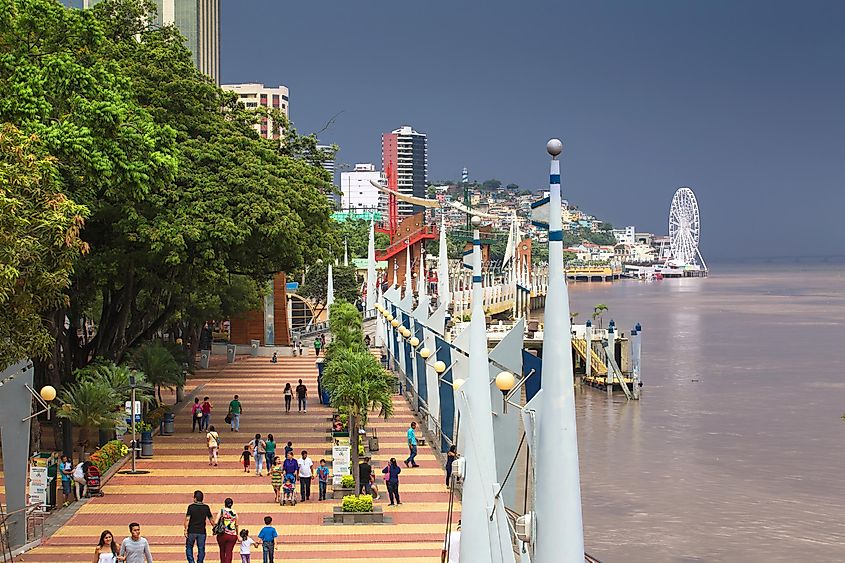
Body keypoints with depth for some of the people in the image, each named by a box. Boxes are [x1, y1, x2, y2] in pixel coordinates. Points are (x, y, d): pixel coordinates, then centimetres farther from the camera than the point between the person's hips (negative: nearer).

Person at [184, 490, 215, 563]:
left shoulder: (191, 507, -6)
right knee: (201, 549, 7)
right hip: (202, 532, 2)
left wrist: (186, 530, -11)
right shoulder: (206, 507, 2)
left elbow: (187, 519, -13)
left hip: (192, 531, -2)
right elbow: (211, 520, 7)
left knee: (189, 547, 12)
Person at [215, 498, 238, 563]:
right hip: (232, 535, 1)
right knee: (229, 552, 1)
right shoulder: (235, 513, 3)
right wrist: (237, 534, 20)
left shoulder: (221, 511, -2)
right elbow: (236, 525, 9)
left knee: (222, 551, 18)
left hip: (222, 535, 0)